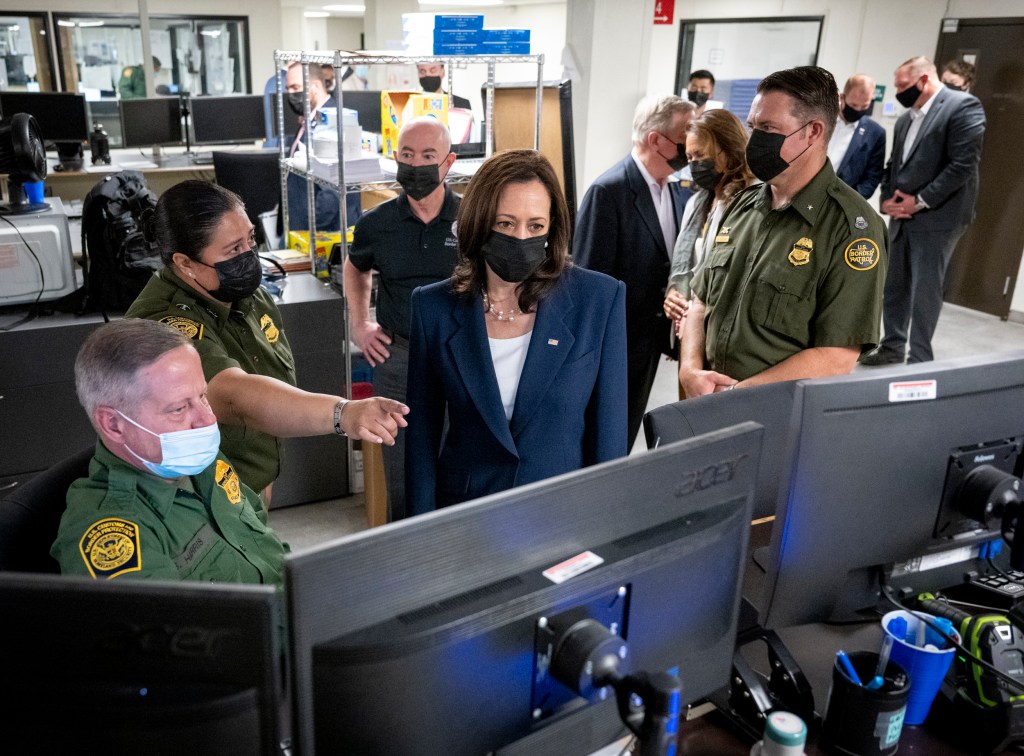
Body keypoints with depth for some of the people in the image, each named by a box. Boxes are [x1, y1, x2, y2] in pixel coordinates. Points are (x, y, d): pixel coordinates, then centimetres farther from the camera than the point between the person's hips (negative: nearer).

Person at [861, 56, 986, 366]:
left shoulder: (963, 106, -9)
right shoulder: (905, 119, 15)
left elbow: (963, 165, -16)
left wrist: (920, 202, -15)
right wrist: (888, 199, 1)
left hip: (936, 217, -7)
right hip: (903, 216, 8)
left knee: (924, 290, -4)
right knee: (895, 286, 13)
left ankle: (919, 358, 6)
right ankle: (893, 346, 26)